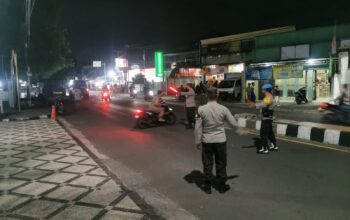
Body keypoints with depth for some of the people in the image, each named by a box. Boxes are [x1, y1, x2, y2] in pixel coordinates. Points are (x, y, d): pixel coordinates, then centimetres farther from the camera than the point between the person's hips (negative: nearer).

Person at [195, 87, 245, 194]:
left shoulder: (201, 109, -12)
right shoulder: (223, 109, -10)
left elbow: (198, 127, -8)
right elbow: (233, 123, -2)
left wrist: (198, 141, 3)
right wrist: (240, 130, 17)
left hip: (207, 140, 0)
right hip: (220, 140, 1)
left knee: (207, 163, 12)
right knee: (221, 163, 14)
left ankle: (207, 186, 22)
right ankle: (221, 186, 26)